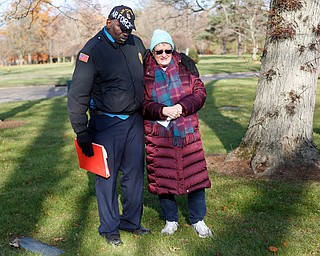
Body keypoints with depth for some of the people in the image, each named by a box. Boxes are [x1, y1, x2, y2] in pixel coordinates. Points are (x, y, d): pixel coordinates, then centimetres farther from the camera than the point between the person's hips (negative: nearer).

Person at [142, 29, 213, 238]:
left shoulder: (184, 66, 4)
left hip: (188, 132, 1)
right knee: (163, 177, 7)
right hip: (158, 135, 0)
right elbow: (142, 103, -3)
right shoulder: (145, 72, 1)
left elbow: (200, 92, 0)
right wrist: (162, 111, -19)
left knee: (195, 174, 3)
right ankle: (171, 220, 26)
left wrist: (181, 107, -15)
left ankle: (198, 220, 21)